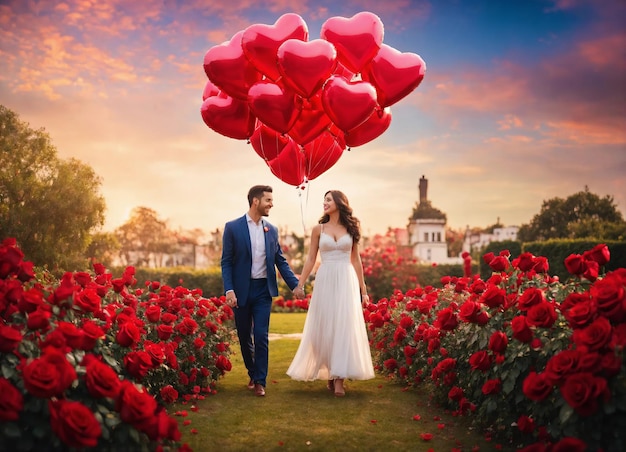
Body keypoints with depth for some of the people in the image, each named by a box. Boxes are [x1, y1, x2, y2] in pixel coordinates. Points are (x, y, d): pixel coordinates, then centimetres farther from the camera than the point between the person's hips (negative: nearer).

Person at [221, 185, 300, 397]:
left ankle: (260, 381, 6)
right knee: (244, 336, 11)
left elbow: (281, 261, 9)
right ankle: (252, 373, 31)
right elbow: (226, 262, -5)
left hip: (263, 289, 1)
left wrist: (296, 284, -1)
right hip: (241, 290, -1)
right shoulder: (233, 227, -4)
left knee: (261, 336, -4)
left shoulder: (272, 230, 6)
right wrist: (229, 289, -15)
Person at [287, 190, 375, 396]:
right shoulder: (318, 229, 6)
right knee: (324, 326, 2)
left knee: (345, 325, -6)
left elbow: (356, 260, 10)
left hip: (346, 281, 0)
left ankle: (339, 378, -4)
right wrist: (300, 284, -1)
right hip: (325, 281, 0)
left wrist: (363, 289, 8)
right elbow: (310, 259, 7)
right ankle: (329, 374, 16)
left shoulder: (351, 228, 8)